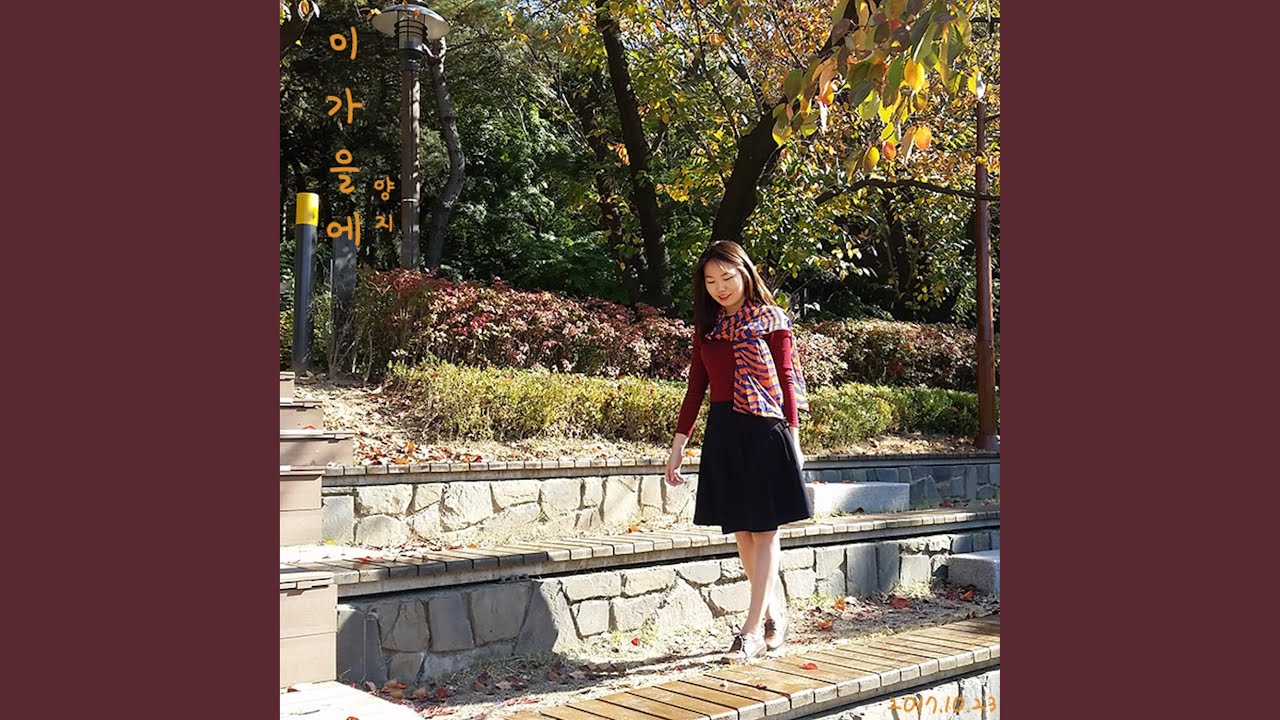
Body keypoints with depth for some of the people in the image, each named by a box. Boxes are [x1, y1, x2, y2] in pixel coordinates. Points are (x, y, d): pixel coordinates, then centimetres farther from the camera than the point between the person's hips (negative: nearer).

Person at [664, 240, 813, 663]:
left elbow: (787, 381, -2)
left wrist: (793, 438, -7)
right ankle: (774, 613, 27)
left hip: (764, 432, -4)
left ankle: (752, 630, 0)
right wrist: (678, 444, 9)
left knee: (763, 530, -2)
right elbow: (696, 387, 12)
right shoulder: (706, 326, 11)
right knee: (741, 531, 9)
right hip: (722, 433, 5)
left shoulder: (770, 320, 0)